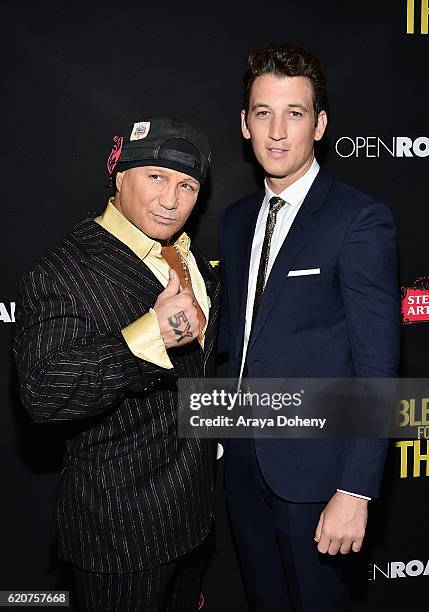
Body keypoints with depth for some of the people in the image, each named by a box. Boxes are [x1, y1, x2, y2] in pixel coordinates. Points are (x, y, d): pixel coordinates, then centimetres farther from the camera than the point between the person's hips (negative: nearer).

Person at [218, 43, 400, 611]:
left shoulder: (360, 220, -15)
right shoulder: (237, 218, 7)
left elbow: (377, 368, -18)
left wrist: (355, 491, -20)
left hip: (312, 467, -6)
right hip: (244, 459, 6)